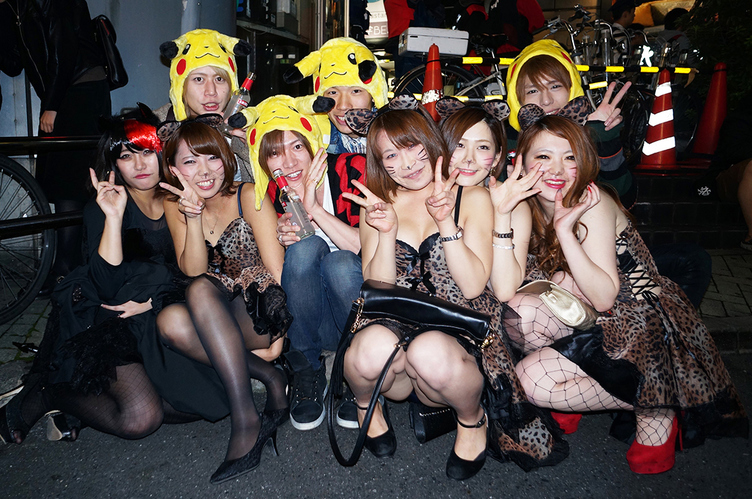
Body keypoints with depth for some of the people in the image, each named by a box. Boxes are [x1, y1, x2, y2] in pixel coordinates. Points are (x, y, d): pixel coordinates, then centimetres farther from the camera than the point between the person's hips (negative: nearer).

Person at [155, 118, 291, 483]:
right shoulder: (174, 206, 5)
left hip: (261, 312, -4)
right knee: (170, 321, -26)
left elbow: (277, 272, -13)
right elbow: (192, 270, -9)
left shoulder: (248, 196, -8)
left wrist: (280, 336, -19)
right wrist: (193, 215, -23)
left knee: (201, 290, -31)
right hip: (218, 324, 4)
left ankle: (245, 420, -29)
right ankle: (269, 377, -14)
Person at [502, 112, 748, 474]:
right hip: (591, 322, 7)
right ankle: (569, 396, 3)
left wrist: (565, 231, -33)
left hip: (642, 327, -6)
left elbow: (604, 298, -27)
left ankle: (653, 409, -1)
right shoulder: (531, 208, 0)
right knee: (517, 311, -20)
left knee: (532, 379, -21)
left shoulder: (592, 204, -19)